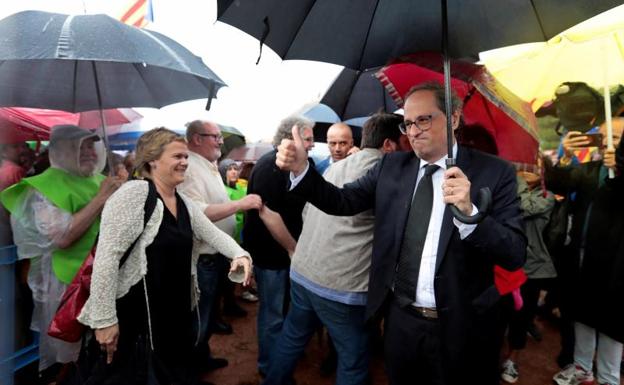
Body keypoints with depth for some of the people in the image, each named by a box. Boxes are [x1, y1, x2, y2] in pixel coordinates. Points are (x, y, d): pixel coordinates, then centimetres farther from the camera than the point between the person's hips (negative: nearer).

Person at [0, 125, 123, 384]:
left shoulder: (99, 180, 7)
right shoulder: (45, 186, -13)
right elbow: (61, 237, -26)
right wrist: (100, 198, -23)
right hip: (69, 283, -6)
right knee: (67, 357, 11)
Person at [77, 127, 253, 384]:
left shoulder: (185, 202, 7)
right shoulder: (134, 194, -18)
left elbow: (213, 234, 8)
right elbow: (107, 257, -21)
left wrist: (239, 254, -12)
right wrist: (104, 320, -21)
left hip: (178, 310, 7)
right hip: (137, 315, -7)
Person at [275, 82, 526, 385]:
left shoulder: (494, 172, -10)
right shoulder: (391, 166, 1)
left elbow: (515, 255, -15)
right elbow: (343, 202, -1)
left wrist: (469, 213, -33)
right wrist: (301, 168, -16)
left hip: (459, 327, -2)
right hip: (398, 318, 3)